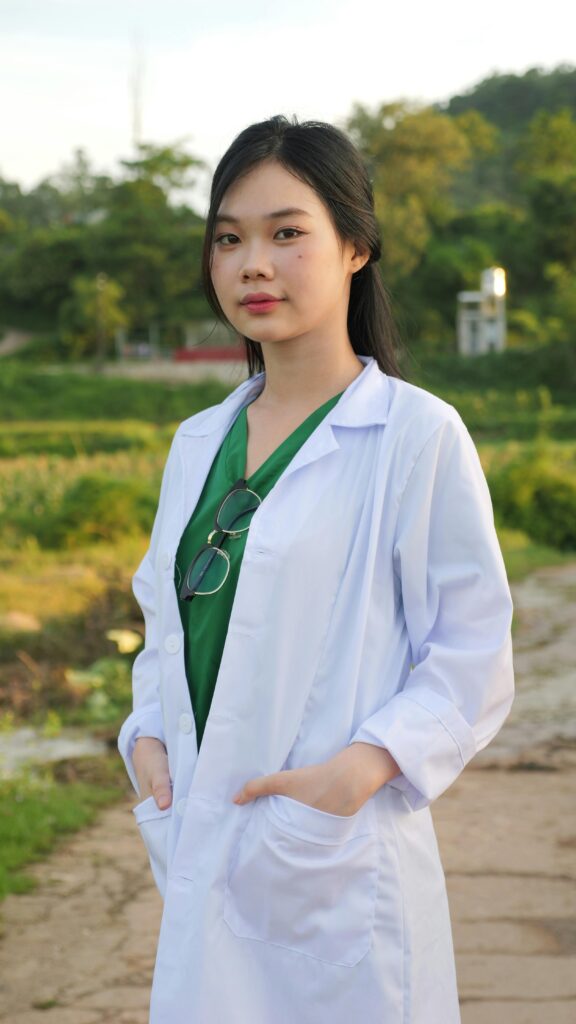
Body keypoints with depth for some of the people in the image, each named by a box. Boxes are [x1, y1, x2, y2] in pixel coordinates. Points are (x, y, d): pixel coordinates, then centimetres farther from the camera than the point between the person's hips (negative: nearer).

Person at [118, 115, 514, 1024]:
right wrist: (147, 737, 1)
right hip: (203, 861, 5)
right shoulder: (199, 443, 11)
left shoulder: (417, 436, -7)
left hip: (338, 863, -5)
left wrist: (362, 767, -19)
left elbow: (474, 655, -7)